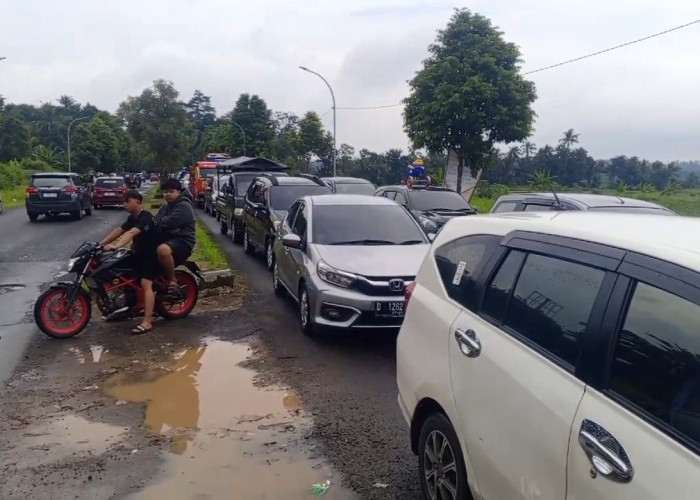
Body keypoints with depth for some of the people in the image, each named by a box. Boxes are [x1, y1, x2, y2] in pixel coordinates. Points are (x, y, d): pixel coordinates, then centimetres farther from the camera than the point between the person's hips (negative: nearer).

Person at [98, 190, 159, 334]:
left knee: (146, 284, -20)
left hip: (152, 254, -10)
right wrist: (101, 243, 3)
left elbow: (131, 233, -38)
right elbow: (119, 231, 11)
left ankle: (147, 322, -24)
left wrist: (116, 246, -51)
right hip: (140, 253, 10)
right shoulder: (132, 217, 10)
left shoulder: (145, 218, -23)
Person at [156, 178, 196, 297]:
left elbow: (169, 222, -24)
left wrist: (156, 222, -8)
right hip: (167, 239, 10)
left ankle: (172, 281, -23)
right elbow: (158, 222, 8)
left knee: (163, 250, -42)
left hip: (182, 241, -10)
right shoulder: (165, 207, 21)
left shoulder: (184, 206, -11)